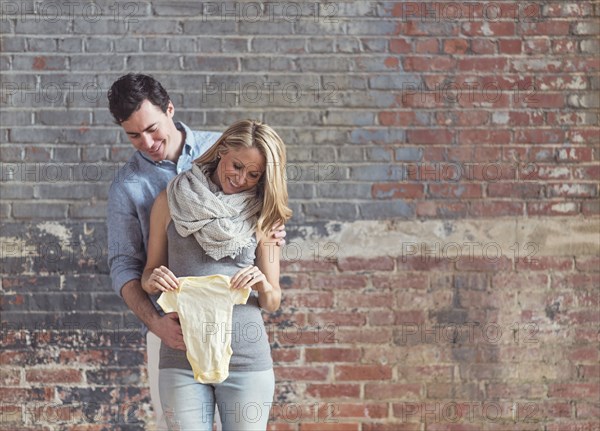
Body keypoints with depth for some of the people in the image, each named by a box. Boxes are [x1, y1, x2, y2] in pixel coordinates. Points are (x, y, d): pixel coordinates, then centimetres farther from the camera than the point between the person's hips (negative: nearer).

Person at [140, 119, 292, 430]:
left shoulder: (261, 216, 7)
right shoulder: (171, 201, 6)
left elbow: (272, 302, 10)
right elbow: (149, 272, 12)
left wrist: (263, 286, -12)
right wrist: (153, 281, -11)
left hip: (245, 358, 0)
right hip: (181, 357, 0)